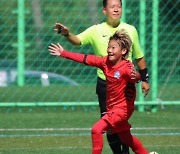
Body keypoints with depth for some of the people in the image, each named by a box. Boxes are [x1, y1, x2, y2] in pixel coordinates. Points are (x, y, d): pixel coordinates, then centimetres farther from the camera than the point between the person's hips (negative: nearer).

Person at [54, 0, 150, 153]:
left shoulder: (130, 30, 3)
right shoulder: (97, 30, -2)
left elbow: (139, 57, 13)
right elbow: (78, 40, -17)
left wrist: (144, 79, 13)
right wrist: (67, 34, -38)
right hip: (104, 85, 0)